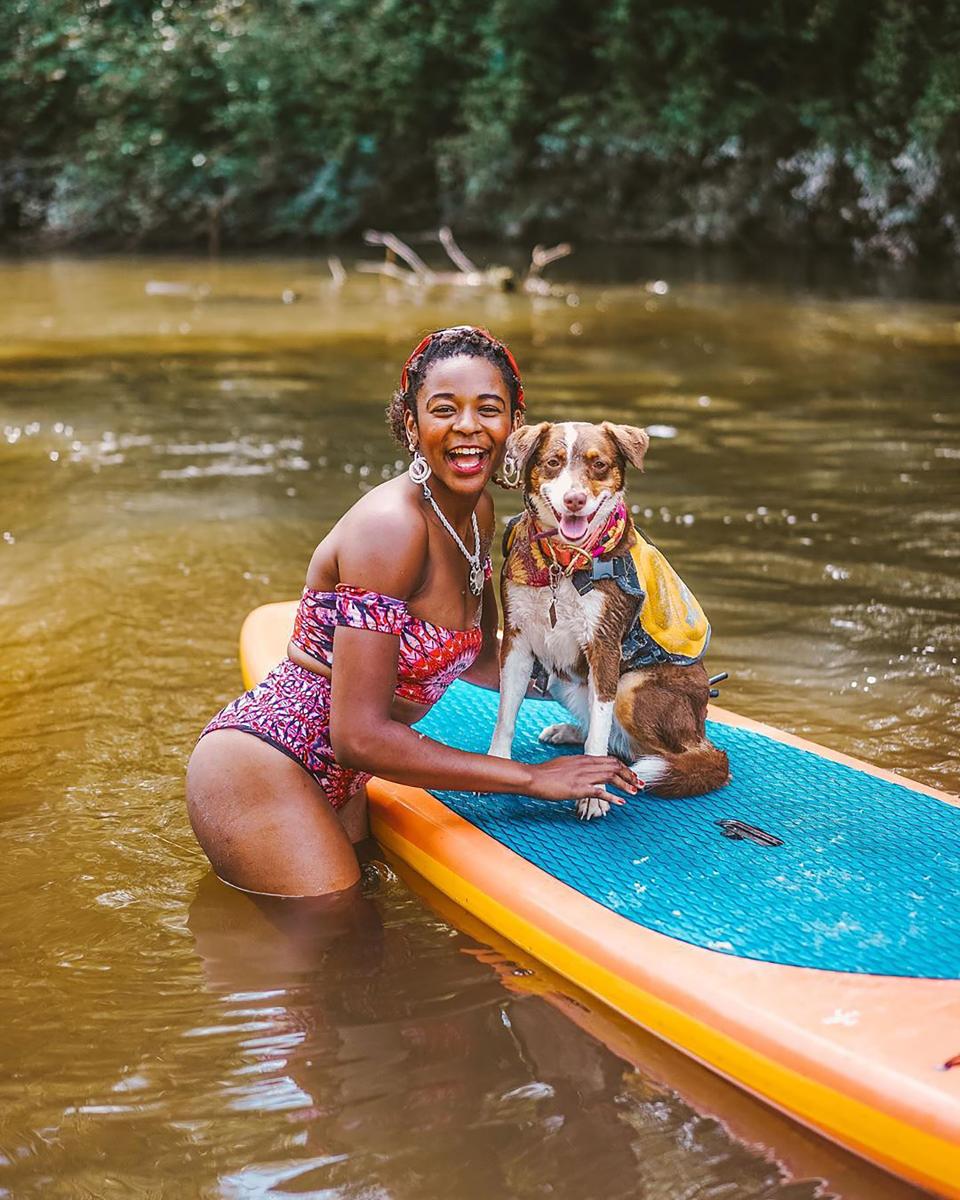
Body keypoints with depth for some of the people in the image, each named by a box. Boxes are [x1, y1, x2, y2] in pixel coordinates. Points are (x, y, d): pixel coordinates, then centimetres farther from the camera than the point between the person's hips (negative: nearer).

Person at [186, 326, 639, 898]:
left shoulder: (478, 513, 3)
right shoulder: (389, 526, -24)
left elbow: (477, 657, 21)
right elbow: (360, 736, -27)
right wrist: (532, 778, -21)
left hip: (334, 780, 9)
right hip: (261, 771, -9)